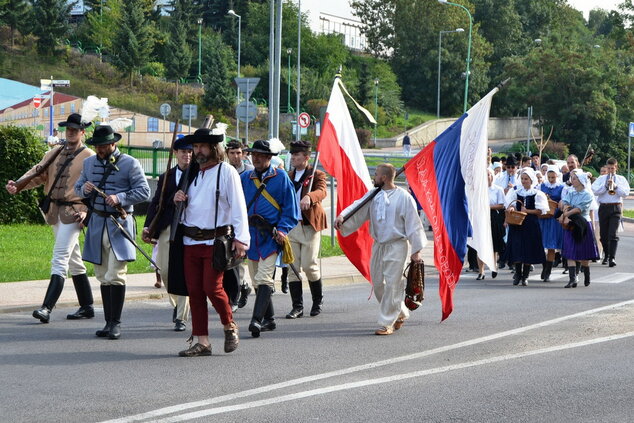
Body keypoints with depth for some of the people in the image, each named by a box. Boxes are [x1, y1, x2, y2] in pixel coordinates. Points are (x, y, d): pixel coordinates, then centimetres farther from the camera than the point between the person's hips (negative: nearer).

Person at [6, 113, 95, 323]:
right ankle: (87, 307, 22)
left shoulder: (89, 157, -5)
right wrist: (17, 185, -11)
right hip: (55, 211, 7)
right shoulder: (55, 154, 14)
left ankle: (47, 308, -22)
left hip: (73, 213, -7)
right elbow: (38, 174, 6)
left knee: (60, 259, -16)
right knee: (73, 261, 13)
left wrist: (85, 211, -21)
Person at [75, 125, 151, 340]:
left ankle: (116, 323, -4)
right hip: (97, 223, 5)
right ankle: (108, 322, 16)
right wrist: (84, 189, -6)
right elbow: (77, 187, 18)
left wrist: (120, 198, -20)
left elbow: (144, 191, -6)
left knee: (115, 276, -11)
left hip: (120, 223, -5)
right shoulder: (89, 163, 12)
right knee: (103, 277, 9)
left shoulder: (130, 163, -3)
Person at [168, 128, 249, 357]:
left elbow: (238, 207, -7)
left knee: (212, 287, -13)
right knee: (194, 291, 3)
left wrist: (240, 238, -15)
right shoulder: (192, 172, 17)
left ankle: (229, 326, 13)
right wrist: (178, 199, 4)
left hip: (216, 241, -6)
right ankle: (202, 342, 8)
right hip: (190, 241, 6)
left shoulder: (227, 172, -2)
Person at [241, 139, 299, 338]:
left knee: (264, 278, -16)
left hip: (271, 236, -5)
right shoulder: (244, 178, 10)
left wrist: (282, 230, -11)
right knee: (256, 280, 10)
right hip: (251, 235, 5)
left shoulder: (281, 177, 0)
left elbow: (290, 208, 0)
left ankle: (257, 320, -24)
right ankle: (269, 319, 20)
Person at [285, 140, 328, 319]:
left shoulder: (317, 175, 0)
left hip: (309, 226, -5)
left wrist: (309, 197, -41)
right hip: (290, 226, 5)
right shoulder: (288, 176, 16)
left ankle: (318, 300, 17)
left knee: (310, 266, -5)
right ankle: (297, 306, 7)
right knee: (292, 267, 1)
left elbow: (322, 191, -20)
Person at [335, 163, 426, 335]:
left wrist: (417, 250, -9)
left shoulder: (404, 197, -8)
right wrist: (342, 216, -22)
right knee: (378, 284, 11)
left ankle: (387, 324, -2)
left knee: (391, 285, -7)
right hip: (378, 245, 7)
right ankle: (400, 314, 30)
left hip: (396, 246, -7)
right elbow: (357, 207, -1)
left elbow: (413, 224, -7)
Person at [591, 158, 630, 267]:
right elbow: (595, 191, -3)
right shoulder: (601, 179, 11)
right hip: (603, 207, 2)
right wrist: (606, 185, -12)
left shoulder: (621, 179, 10)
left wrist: (615, 186, -11)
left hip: (616, 208, -2)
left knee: (613, 234, -13)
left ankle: (612, 258, -17)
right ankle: (606, 255, 25)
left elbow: (626, 193, -1)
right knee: (603, 234, 7)